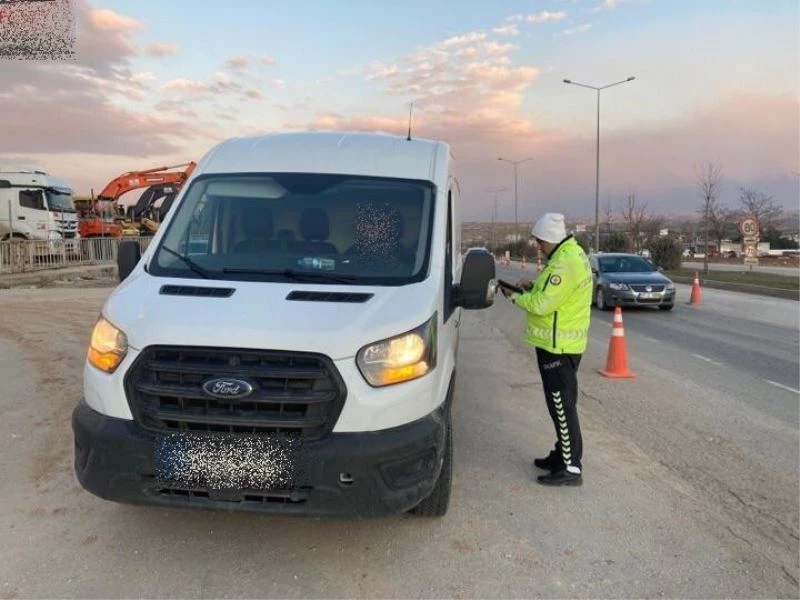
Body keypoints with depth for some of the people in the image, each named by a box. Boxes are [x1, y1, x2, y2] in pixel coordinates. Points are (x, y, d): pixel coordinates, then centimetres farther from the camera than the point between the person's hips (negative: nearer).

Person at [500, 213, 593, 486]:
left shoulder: (565, 263, -22)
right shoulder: (573, 253, 12)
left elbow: (541, 304, -24)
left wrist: (515, 297, -8)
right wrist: (533, 287, 5)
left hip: (558, 346, -11)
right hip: (562, 343, 11)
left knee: (562, 406, -3)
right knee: (561, 404, 19)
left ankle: (571, 468, 5)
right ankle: (563, 454, 31)